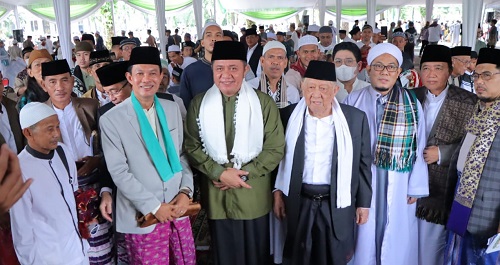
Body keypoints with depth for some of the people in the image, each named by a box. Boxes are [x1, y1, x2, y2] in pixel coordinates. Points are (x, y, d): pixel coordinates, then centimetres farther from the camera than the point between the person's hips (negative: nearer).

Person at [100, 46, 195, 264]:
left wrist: (186, 191, -5)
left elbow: (182, 154, 9)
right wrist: (154, 206, -13)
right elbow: (119, 172, -11)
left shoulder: (172, 109, 5)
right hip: (143, 215, -4)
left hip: (177, 208, 4)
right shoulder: (111, 119, -9)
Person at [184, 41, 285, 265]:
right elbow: (191, 146, -1)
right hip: (216, 194, 1)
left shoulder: (264, 103, -6)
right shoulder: (199, 104, -1)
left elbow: (275, 148, -6)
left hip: (253, 195, -1)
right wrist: (219, 173, -13)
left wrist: (244, 173, -14)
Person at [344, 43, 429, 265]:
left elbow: (418, 148, -1)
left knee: (396, 239, 11)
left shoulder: (411, 103, 0)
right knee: (364, 237, 11)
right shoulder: (353, 101, 0)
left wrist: (416, 186, -3)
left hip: (398, 185, 0)